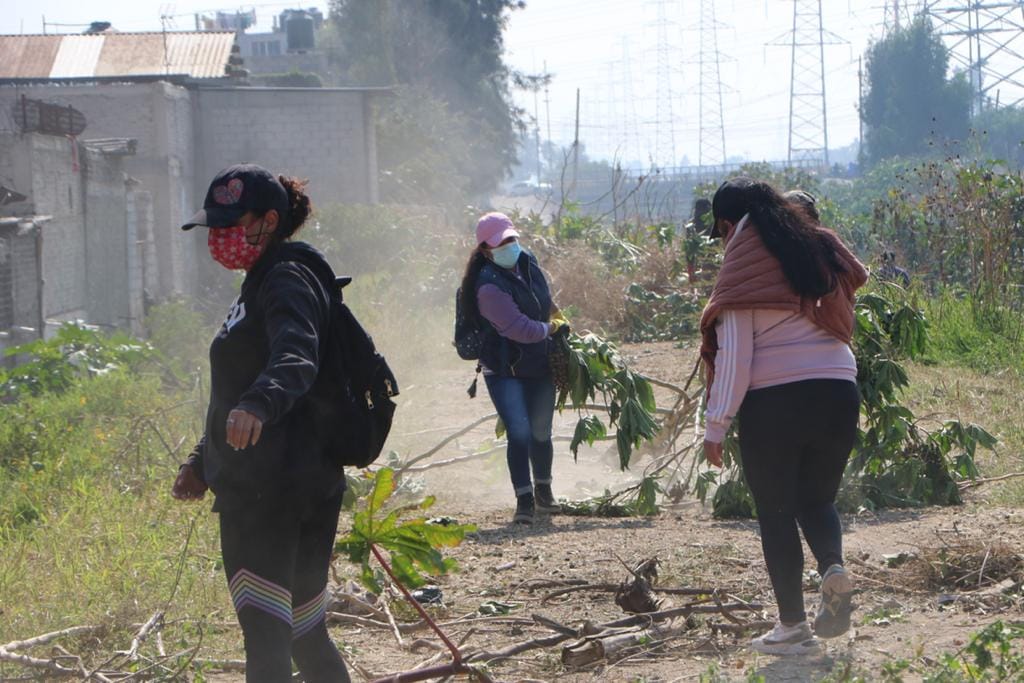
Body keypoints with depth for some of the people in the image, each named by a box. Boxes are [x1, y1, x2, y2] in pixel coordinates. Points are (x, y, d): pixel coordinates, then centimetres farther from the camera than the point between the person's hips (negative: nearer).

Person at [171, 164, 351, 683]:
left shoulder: (288, 280, -11)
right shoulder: (260, 285, 22)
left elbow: (296, 357, -33)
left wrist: (258, 404, -51)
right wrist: (203, 461, 34)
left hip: (278, 489, -10)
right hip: (254, 489, 10)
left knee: (266, 634, -18)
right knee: (303, 631, 16)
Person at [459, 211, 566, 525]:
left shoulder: (528, 262, 0)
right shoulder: (490, 287, -25)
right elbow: (520, 328, -27)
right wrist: (550, 328, -11)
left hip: (539, 366, 7)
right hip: (505, 370, -6)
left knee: (541, 432, 14)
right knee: (519, 433, -15)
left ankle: (544, 493, 32)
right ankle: (524, 501, -6)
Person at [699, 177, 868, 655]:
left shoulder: (742, 266, -6)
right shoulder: (819, 248, 8)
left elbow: (733, 356, -9)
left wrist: (715, 426, -6)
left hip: (774, 401, -5)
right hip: (839, 391, 5)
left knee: (776, 512, 7)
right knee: (817, 498, 20)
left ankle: (793, 626, 8)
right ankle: (834, 568, -8)